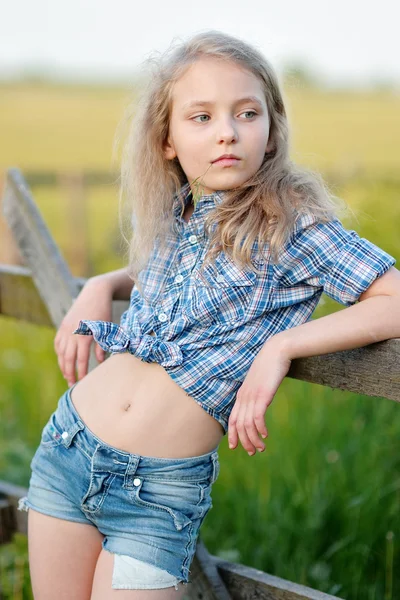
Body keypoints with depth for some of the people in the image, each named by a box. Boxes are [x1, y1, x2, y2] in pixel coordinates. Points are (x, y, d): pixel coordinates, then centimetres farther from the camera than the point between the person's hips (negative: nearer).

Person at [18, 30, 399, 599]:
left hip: (161, 490, -5)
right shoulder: (170, 216, 6)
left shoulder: (294, 226, -11)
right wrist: (102, 286, 8)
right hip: (69, 444, 5)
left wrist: (282, 344, -22)